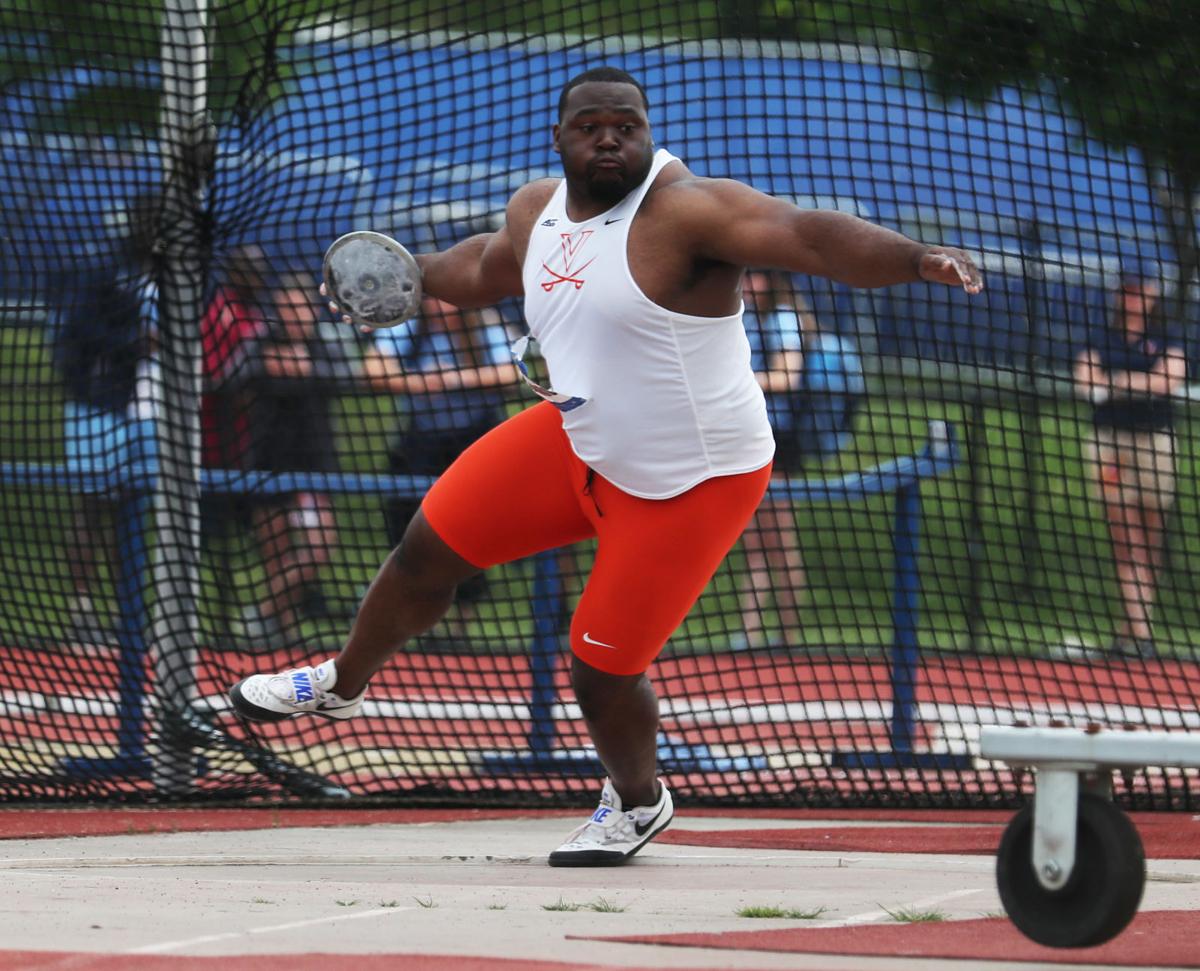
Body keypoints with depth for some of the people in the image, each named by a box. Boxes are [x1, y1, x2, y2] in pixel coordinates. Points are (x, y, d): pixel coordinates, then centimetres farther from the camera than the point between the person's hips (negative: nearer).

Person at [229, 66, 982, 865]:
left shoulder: (686, 211, -24)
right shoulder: (539, 209, 0)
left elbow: (811, 237, -38)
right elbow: (487, 269, 24)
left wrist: (915, 259, -52)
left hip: (685, 487, -7)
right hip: (577, 443, 7)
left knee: (602, 671, -2)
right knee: (428, 551, 10)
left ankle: (638, 802, 30)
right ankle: (344, 684, 39)